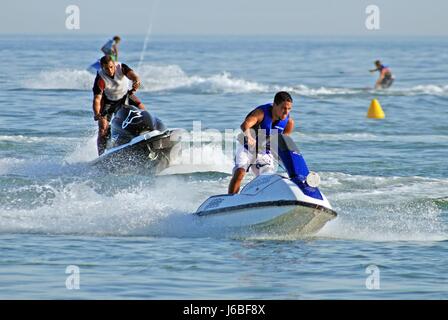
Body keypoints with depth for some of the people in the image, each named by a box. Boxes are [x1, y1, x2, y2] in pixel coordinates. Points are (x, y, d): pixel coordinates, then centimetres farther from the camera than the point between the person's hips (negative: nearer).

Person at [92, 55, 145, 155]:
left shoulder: (121, 67, -24)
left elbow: (131, 74, -42)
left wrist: (136, 81, -66)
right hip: (108, 101, -3)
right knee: (103, 127, -16)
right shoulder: (100, 79, -29)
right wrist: (97, 115, -49)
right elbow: (97, 99, -33)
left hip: (124, 95, 3)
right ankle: (102, 154, -12)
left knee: (142, 108, -16)